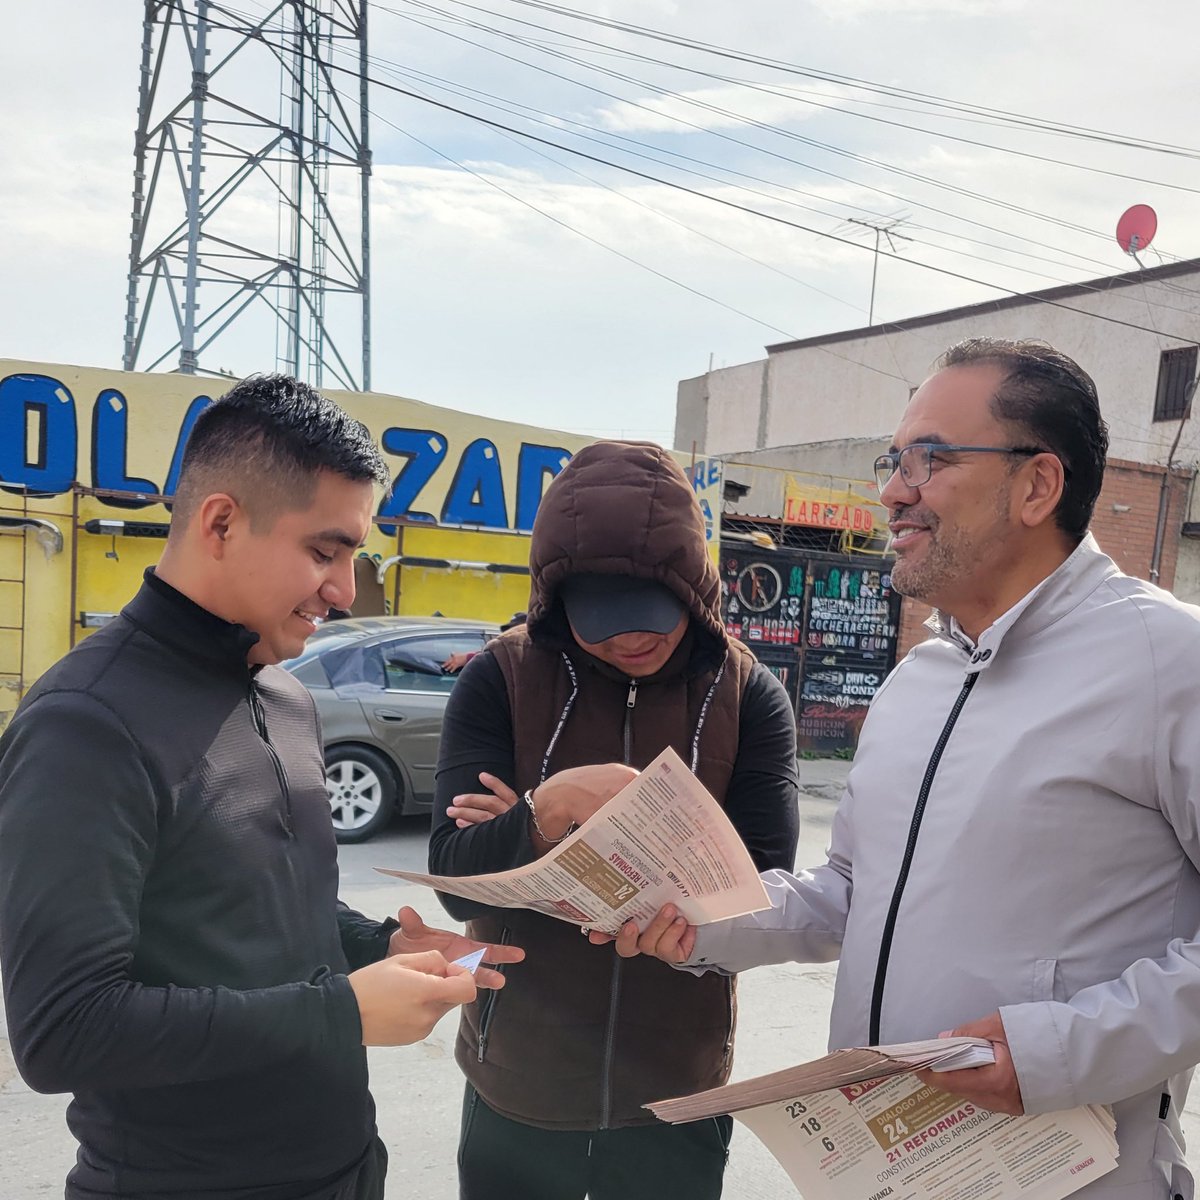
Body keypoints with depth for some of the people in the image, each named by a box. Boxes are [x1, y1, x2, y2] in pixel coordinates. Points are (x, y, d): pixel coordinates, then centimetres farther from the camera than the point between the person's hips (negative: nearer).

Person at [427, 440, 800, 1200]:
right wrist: (549, 810, -34)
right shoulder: (500, 680, -10)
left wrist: (544, 831, -19)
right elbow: (457, 879, -14)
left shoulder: (751, 696, -8)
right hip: (515, 1094, 0)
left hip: (677, 1099, 1)